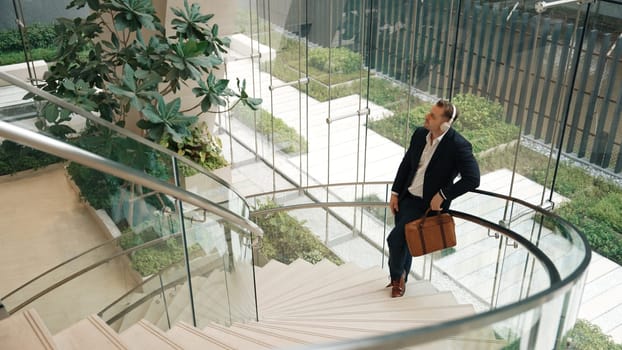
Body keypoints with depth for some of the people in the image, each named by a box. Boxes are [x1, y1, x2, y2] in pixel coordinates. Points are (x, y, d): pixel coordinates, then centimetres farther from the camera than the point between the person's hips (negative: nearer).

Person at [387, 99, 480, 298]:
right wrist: (395, 193, 5)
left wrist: (442, 195, -21)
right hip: (407, 196, 6)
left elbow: (472, 179, -22)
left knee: (395, 239, -11)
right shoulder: (420, 134, -3)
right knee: (403, 241, 17)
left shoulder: (458, 146, -22)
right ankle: (401, 279, 42)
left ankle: (398, 276, 20)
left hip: (428, 203, -6)